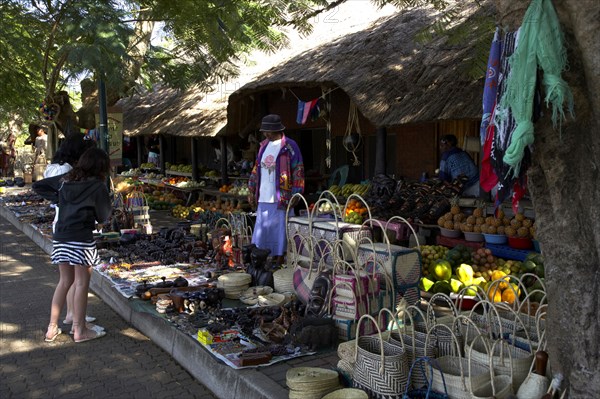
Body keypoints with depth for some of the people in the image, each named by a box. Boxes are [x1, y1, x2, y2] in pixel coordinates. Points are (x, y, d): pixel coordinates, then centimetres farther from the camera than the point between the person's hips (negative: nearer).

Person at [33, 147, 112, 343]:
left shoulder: (66, 179, 9)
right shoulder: (98, 186, -8)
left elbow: (37, 186, 16)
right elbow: (103, 216, -3)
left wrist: (57, 199, 14)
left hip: (60, 238, 7)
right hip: (81, 240, -6)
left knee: (64, 281, 17)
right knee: (82, 283, 4)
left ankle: (52, 327, 20)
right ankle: (80, 330, 11)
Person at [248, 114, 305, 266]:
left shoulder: (289, 146, -8)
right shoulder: (264, 145, 14)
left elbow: (298, 171, -10)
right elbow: (256, 168, 20)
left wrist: (295, 195, -14)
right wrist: (252, 191, 17)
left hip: (280, 198, -7)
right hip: (263, 198, 7)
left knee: (279, 228, 1)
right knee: (261, 229, 10)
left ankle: (279, 259, 13)